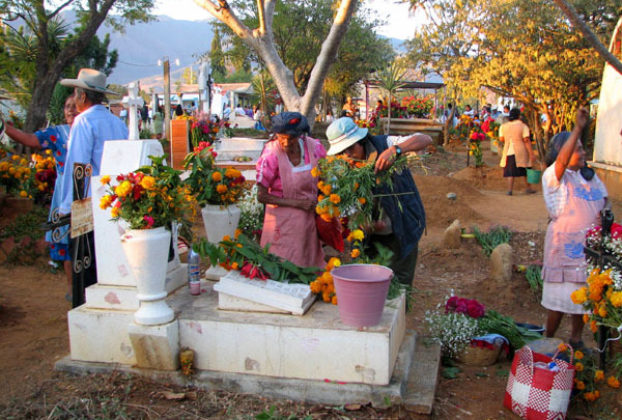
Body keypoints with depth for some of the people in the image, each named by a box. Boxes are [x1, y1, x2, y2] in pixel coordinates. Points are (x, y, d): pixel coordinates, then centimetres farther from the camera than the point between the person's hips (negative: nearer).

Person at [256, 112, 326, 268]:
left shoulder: (314, 147, -6)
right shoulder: (271, 154, -16)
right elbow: (262, 196, -12)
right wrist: (297, 203, -16)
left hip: (309, 218, 4)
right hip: (283, 221, -4)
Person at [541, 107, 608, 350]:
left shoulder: (591, 177, 14)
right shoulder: (553, 177, -9)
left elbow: (603, 201, 21)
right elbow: (562, 160, -29)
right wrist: (578, 128, -34)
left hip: (590, 245, 6)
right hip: (565, 245, -6)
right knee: (560, 298, -1)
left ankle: (576, 340, 28)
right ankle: (549, 342, 15)